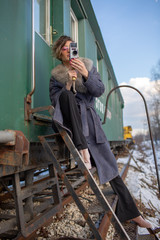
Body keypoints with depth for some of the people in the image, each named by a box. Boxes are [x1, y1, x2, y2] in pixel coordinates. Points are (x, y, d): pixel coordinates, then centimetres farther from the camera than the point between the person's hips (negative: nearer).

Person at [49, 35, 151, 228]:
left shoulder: (87, 65, 11)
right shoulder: (56, 75, 8)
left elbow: (99, 91, -1)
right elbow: (55, 101, -2)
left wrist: (85, 74, -17)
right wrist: (69, 84, -15)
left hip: (88, 117, 1)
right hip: (70, 120, 0)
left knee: (108, 161, -4)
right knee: (67, 94, -32)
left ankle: (130, 212, 6)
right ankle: (82, 149, -35)